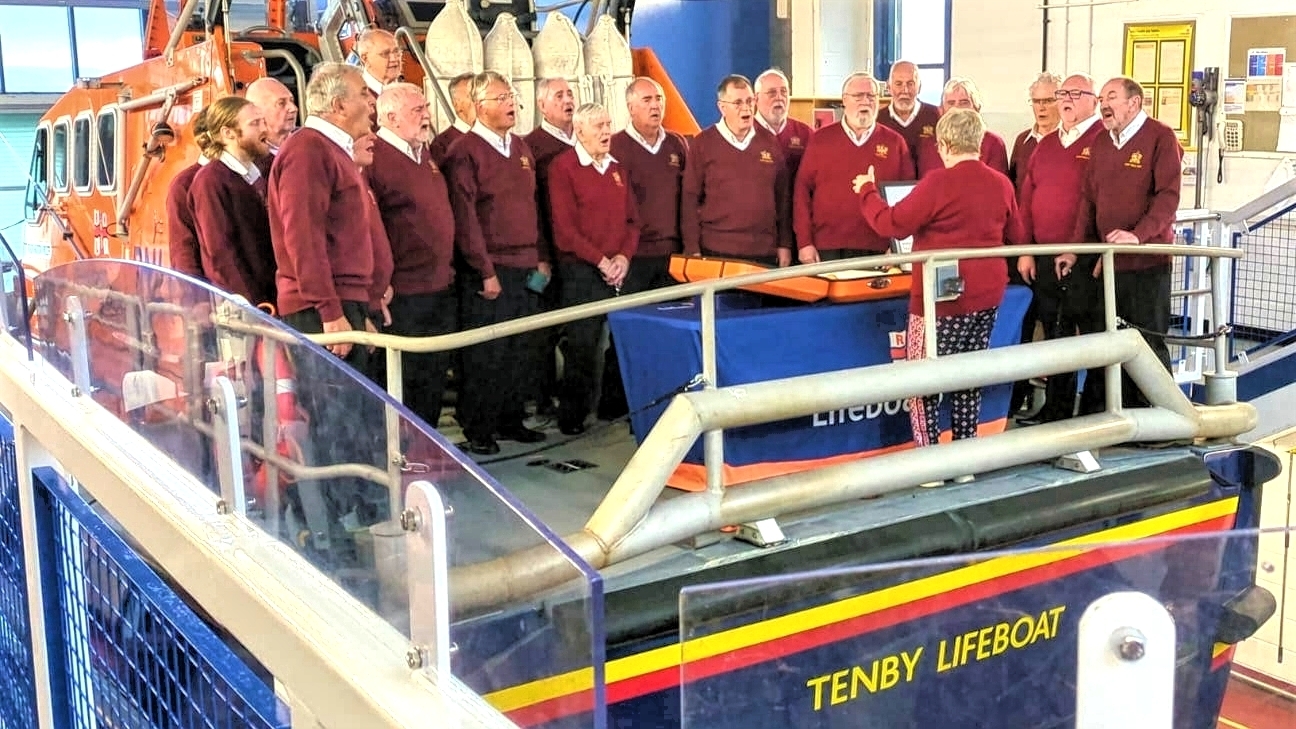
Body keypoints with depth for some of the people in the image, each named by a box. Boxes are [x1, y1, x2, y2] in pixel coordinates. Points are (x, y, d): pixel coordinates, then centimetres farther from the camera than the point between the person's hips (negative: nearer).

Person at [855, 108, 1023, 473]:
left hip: (943, 296, -7)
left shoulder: (939, 183, -16)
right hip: (988, 293, 7)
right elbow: (1015, 234, 17)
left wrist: (868, 191, 2)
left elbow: (892, 224, -14)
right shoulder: (1001, 183, 4)